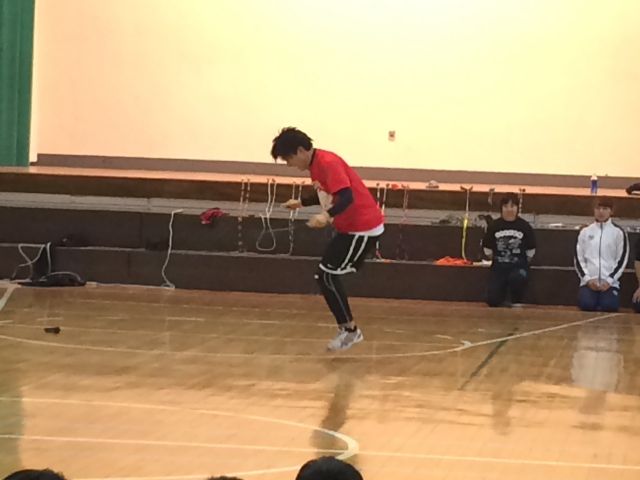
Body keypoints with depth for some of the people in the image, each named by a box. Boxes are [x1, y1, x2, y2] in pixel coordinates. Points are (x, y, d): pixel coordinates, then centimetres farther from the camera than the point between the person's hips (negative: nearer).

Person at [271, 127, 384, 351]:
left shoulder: (327, 163, -20)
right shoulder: (316, 164, 10)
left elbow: (347, 197, -32)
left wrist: (328, 216, -47)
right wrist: (301, 203, 24)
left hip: (362, 228, -10)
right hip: (350, 228, 10)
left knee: (327, 275, -9)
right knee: (325, 275, 11)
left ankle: (350, 330, -2)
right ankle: (347, 328, 15)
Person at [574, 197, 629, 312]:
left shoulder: (618, 232, 4)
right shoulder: (585, 232, 10)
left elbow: (622, 260, 1)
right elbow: (578, 258, 8)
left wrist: (609, 280, -10)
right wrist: (587, 279, -6)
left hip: (610, 282, -1)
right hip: (588, 281, 1)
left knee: (609, 306, -24)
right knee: (586, 305, -25)